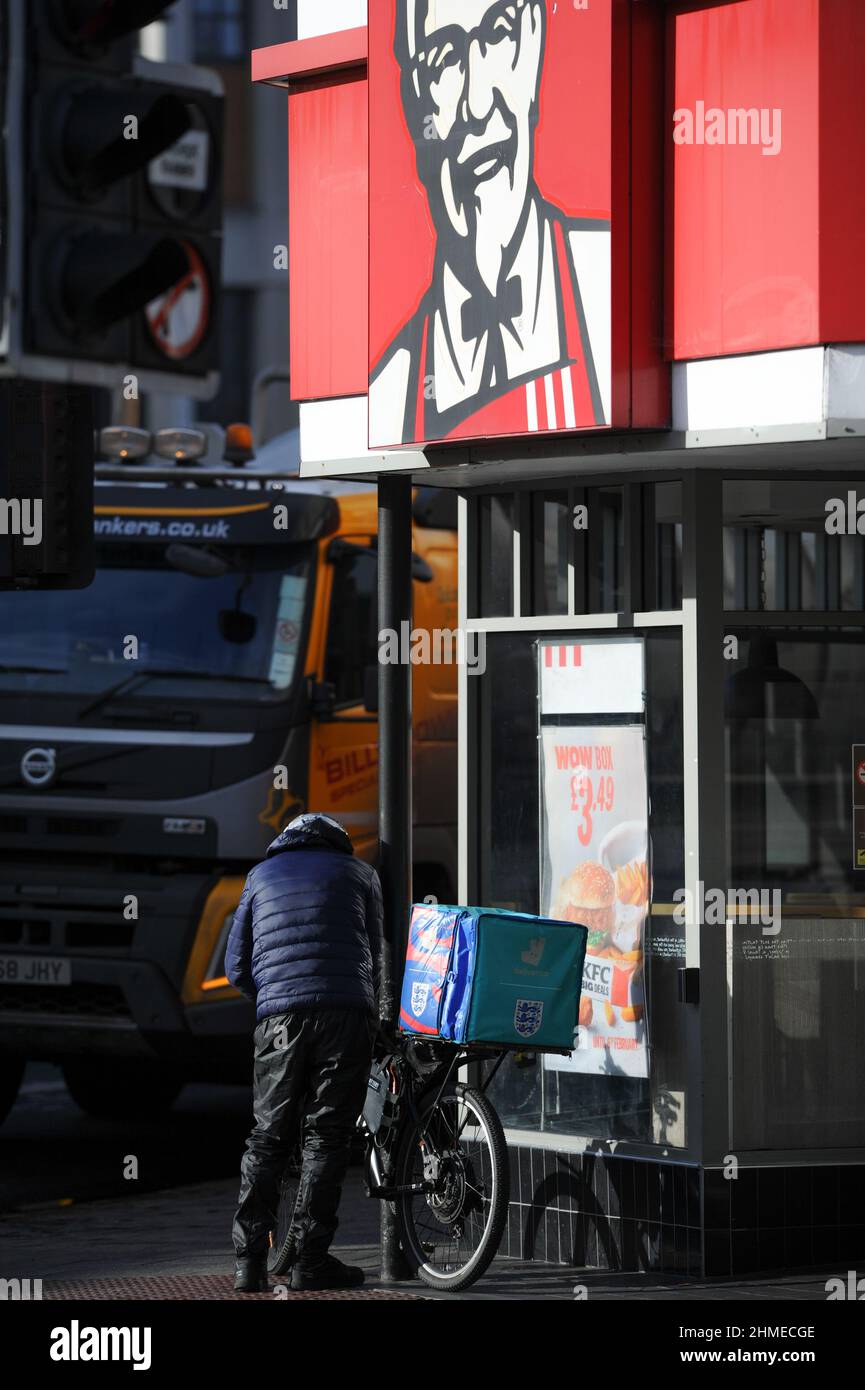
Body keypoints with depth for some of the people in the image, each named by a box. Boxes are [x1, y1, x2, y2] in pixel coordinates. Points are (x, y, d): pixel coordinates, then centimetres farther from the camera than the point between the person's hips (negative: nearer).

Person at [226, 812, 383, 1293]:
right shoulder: (359, 873, 18)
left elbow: (236, 968, 20)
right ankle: (310, 1260, -2)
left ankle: (249, 1261, -2)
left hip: (280, 1018, 1)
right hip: (348, 1014, -1)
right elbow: (375, 953, 20)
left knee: (268, 1137, 7)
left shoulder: (261, 875, 21)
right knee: (326, 1136, 2)